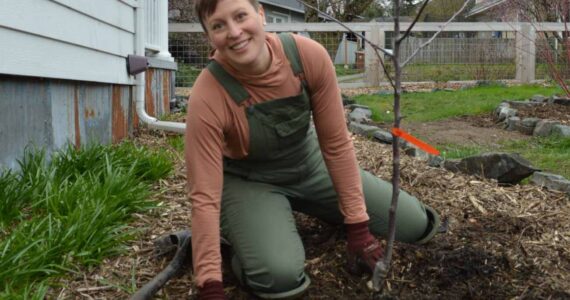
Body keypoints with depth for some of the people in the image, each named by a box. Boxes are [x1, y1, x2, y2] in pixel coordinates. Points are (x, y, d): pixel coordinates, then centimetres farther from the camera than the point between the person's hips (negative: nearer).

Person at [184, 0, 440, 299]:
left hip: (310, 163, 4)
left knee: (417, 225, 5)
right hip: (249, 181, -3)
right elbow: (204, 198, -28)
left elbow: (336, 143, -15)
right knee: (279, 273, -32)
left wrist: (358, 225, -12)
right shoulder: (207, 98, -31)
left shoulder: (308, 55, -23)